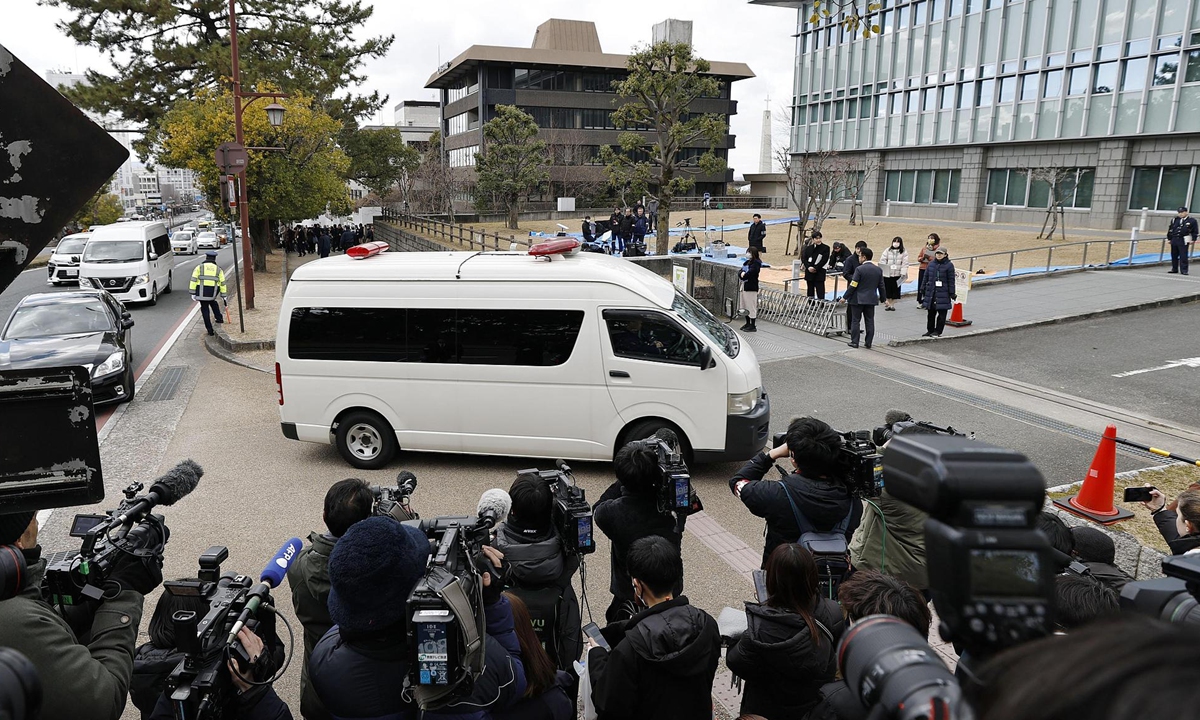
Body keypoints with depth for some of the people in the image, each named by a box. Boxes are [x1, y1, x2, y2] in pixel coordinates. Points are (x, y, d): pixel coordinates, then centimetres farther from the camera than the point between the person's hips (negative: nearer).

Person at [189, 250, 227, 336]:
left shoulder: (199, 267, 5)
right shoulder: (218, 269, 9)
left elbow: (193, 280, -1)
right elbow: (222, 283, 11)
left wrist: (193, 293, 0)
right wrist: (224, 295, 17)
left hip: (202, 292, -2)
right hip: (213, 293, 2)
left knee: (205, 309, 7)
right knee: (213, 302, 34)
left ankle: (210, 330, 7)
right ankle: (219, 318, 27)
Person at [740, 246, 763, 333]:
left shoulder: (756, 263, -12)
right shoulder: (747, 262, 14)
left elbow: (749, 274, -22)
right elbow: (740, 272, 10)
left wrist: (744, 275, -3)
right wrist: (742, 273, -12)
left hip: (751, 287, -9)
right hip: (744, 286, 9)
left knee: (752, 307, -4)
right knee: (745, 306, 16)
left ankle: (753, 326, 1)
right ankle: (748, 323, 27)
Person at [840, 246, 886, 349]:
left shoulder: (859, 269, -14)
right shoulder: (878, 269, 4)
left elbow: (853, 286, -15)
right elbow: (881, 286, 9)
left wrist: (845, 297, -8)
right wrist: (882, 298, 19)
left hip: (858, 299, -5)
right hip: (871, 299, 5)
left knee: (855, 320, 4)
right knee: (870, 321, 8)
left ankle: (854, 342, 6)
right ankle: (868, 343, 10)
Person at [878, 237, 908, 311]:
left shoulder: (904, 252, 1)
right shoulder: (887, 251, 3)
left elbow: (905, 263, -2)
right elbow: (882, 260, 1)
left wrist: (903, 273, -11)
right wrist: (883, 270, -11)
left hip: (897, 274, 0)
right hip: (887, 274, 0)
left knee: (895, 290, 5)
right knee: (888, 289, 4)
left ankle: (892, 304, 16)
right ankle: (888, 303, 19)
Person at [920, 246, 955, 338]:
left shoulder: (949, 265, -4)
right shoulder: (931, 264, 9)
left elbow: (951, 281, -5)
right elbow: (926, 277, 15)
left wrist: (952, 294, -7)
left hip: (943, 293, -4)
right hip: (931, 293, 5)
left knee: (942, 313, 1)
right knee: (931, 313, 11)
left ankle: (938, 331, 7)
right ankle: (930, 331, 20)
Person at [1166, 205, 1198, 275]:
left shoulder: (1192, 220, 0)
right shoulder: (1174, 220, 10)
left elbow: (1195, 231, 3)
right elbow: (1170, 230, 16)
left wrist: (1193, 240, -2)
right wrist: (1169, 238, 13)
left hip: (1184, 241, -4)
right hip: (1174, 240, 4)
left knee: (1183, 256, -6)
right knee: (1174, 256, 11)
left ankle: (1184, 270, -1)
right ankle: (1174, 269, 22)